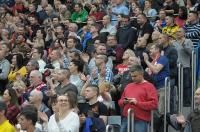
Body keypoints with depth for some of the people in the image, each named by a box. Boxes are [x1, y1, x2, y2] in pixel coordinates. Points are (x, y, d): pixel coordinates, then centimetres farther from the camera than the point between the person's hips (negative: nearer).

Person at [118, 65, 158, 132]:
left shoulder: (149, 86, 1)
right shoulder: (128, 86, 21)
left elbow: (154, 104, -10)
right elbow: (120, 101, 27)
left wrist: (137, 103, -15)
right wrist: (124, 102, 2)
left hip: (140, 121, -6)